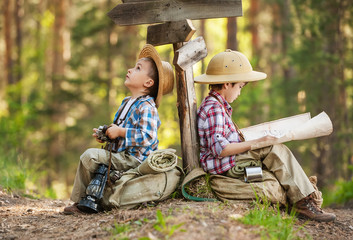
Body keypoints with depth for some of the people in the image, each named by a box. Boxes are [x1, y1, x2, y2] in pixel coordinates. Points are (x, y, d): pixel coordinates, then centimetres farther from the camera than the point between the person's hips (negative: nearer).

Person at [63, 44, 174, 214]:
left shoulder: (146, 107, -17)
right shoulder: (127, 102, 15)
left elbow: (147, 137, -29)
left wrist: (119, 132, -22)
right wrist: (105, 135, 8)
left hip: (132, 159, -10)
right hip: (120, 155, 10)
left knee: (89, 156, -17)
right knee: (90, 157, 18)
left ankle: (79, 200, -3)